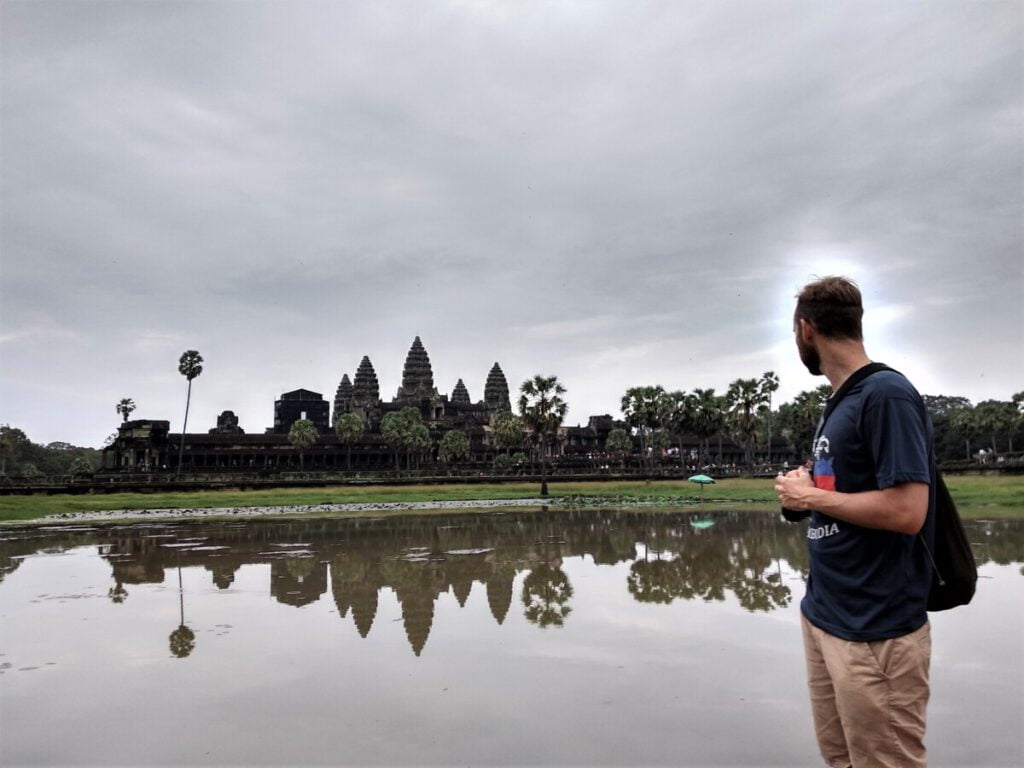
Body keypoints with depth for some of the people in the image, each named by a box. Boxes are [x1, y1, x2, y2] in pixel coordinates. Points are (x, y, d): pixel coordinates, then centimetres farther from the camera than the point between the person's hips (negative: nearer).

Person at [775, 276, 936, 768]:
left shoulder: (887, 395, -17)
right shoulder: (843, 403, 12)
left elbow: (906, 512, -24)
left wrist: (810, 496, -14)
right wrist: (804, 489, 2)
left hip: (875, 630, -9)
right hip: (822, 615, 9)